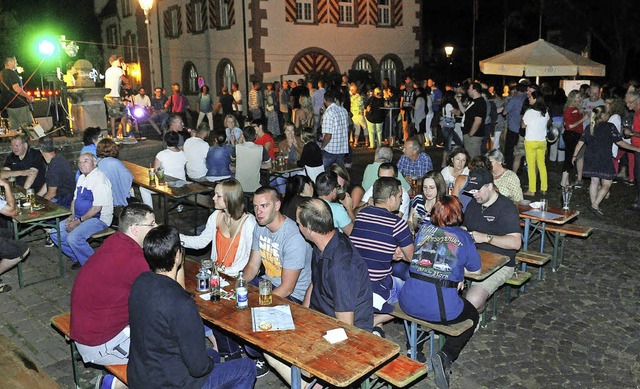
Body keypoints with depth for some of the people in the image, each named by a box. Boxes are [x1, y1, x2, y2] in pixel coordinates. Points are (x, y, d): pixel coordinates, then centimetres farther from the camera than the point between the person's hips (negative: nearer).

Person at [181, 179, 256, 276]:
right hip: (216, 270, 6)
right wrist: (178, 238, -5)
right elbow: (202, 241, 9)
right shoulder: (216, 216, 4)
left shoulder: (249, 222, -16)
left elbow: (251, 257, -15)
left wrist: (228, 271, -20)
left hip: (236, 275, -6)